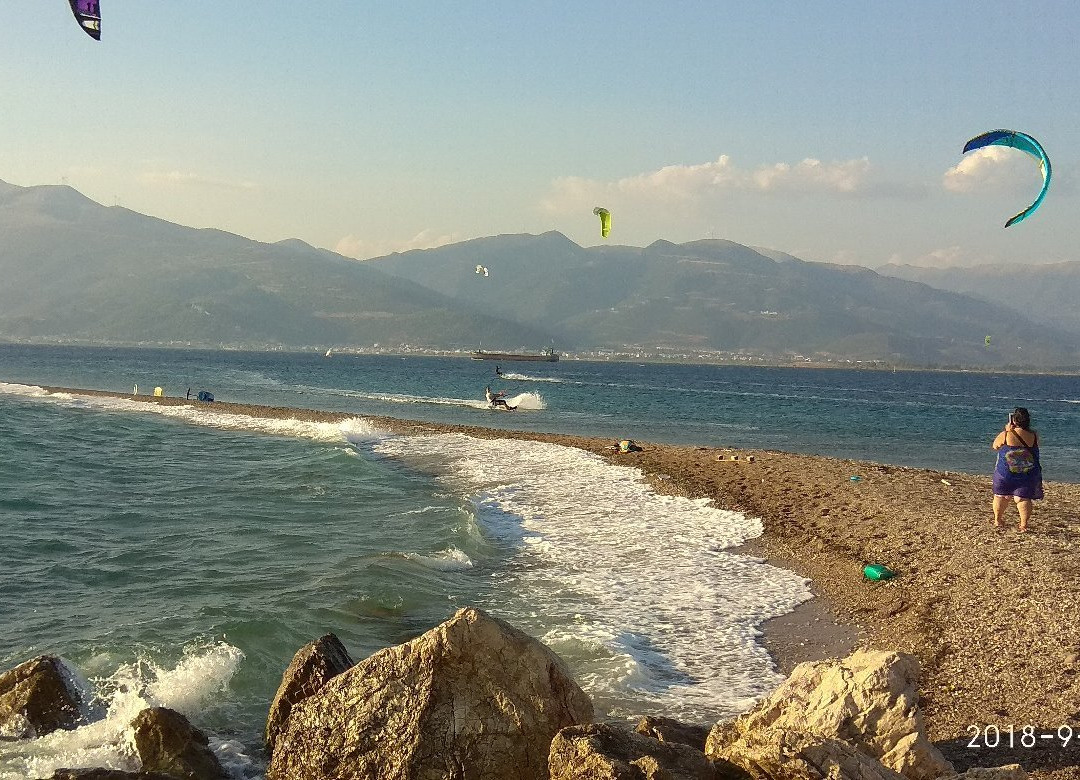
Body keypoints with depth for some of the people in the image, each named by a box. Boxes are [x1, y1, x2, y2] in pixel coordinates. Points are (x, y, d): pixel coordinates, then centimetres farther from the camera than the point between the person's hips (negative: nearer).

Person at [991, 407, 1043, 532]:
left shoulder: (1005, 435, -13)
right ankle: (1024, 525, -6)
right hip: (1029, 474, 1)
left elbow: (995, 446, 5)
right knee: (1023, 498, 2)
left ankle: (997, 520, 25)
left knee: (1001, 495, 15)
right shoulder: (1034, 436, -5)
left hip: (1005, 473, -1)